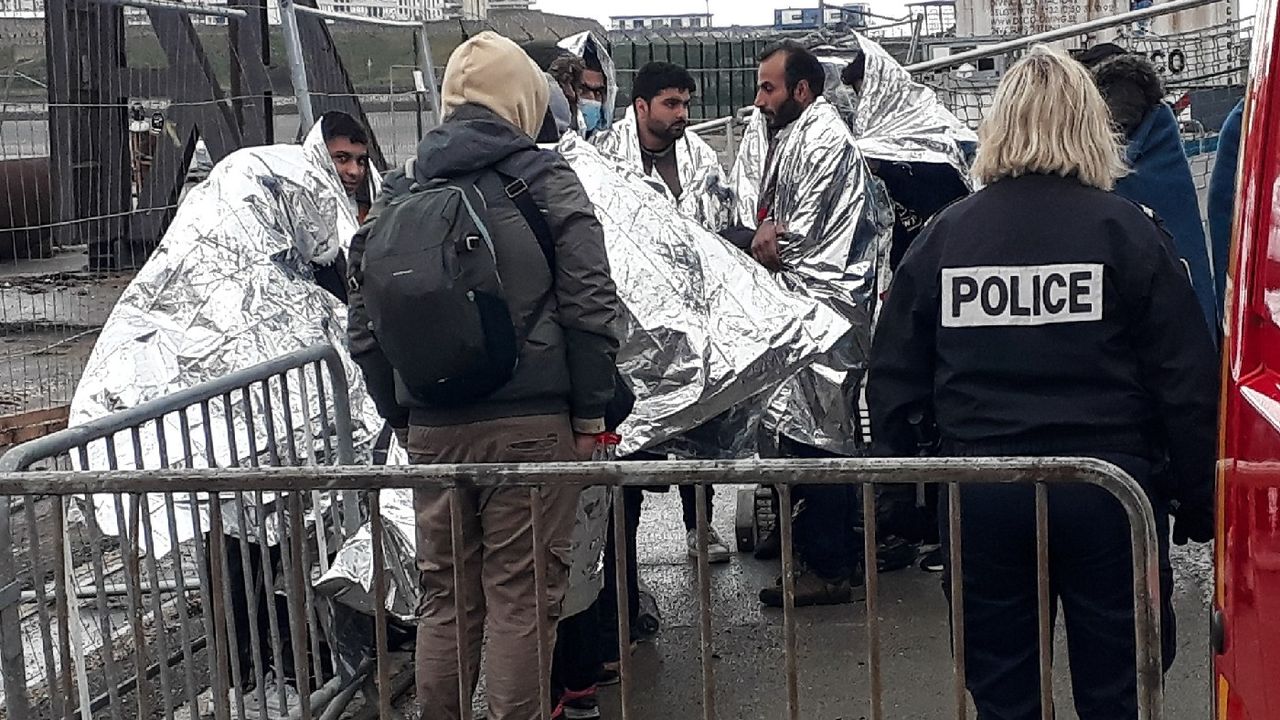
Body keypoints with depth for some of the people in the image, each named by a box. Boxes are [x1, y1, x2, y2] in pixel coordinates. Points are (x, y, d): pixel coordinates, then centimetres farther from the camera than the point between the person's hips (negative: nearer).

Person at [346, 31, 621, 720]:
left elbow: (366, 322, 11)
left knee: (444, 598, 14)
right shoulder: (545, 180, -2)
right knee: (521, 598, 3)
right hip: (533, 423, -4)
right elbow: (590, 306, -7)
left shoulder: (397, 193, 10)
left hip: (432, 429, 4)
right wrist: (591, 414, -1)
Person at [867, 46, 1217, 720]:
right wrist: (1197, 505, 5)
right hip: (1107, 491, -2)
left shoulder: (943, 235, 1)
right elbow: (1187, 385, -5)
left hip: (982, 501, 2)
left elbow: (893, 381, 4)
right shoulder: (1128, 231, -4)